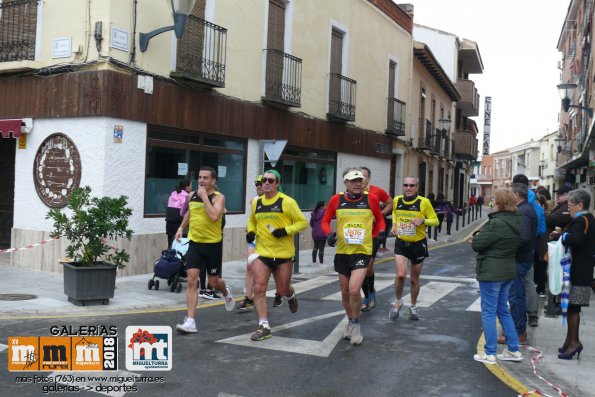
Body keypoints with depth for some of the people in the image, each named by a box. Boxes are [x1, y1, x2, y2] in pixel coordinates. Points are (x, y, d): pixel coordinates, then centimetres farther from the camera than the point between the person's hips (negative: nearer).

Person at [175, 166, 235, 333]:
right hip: (194, 243, 4)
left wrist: (204, 196, -23)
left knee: (213, 282, 10)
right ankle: (190, 322, -8)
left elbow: (214, 216, -29)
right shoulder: (192, 195, 6)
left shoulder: (218, 197, -11)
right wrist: (181, 228, 19)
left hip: (213, 244, -3)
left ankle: (226, 292, 48)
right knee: (191, 280, -8)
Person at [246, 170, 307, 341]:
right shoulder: (256, 202, 7)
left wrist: (286, 231, -21)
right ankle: (264, 327, -1)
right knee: (259, 288, -9)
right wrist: (251, 231, 4)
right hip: (262, 252, 3)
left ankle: (291, 295, 48)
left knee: (282, 290, 10)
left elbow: (302, 222, -6)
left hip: (283, 254, -3)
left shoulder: (287, 202, -9)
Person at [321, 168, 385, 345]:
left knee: (354, 290, -18)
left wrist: (380, 233, -2)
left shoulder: (371, 199, -4)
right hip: (342, 252, 3)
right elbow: (326, 221, 7)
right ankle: (350, 321, 38)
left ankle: (356, 324, 5)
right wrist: (329, 233, -11)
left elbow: (379, 220, 13)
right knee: (345, 292, 14)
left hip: (362, 252, -2)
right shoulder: (336, 199, -3)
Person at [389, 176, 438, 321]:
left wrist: (423, 220, -25)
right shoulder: (397, 200, -2)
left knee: (414, 279, 11)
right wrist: (394, 225, 5)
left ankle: (413, 307, 33)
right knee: (400, 275, -16)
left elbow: (435, 221, -6)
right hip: (401, 243, 1)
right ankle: (398, 302, 11)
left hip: (418, 244, -1)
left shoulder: (424, 202, -12)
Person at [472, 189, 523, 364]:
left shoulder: (496, 223, -21)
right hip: (509, 271, 9)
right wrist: (479, 239, 7)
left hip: (491, 272, -9)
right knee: (503, 310, 19)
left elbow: (477, 244, -17)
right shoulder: (516, 222, 7)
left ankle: (489, 353, 7)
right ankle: (513, 350, 22)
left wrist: (476, 238, 4)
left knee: (488, 312, 1)